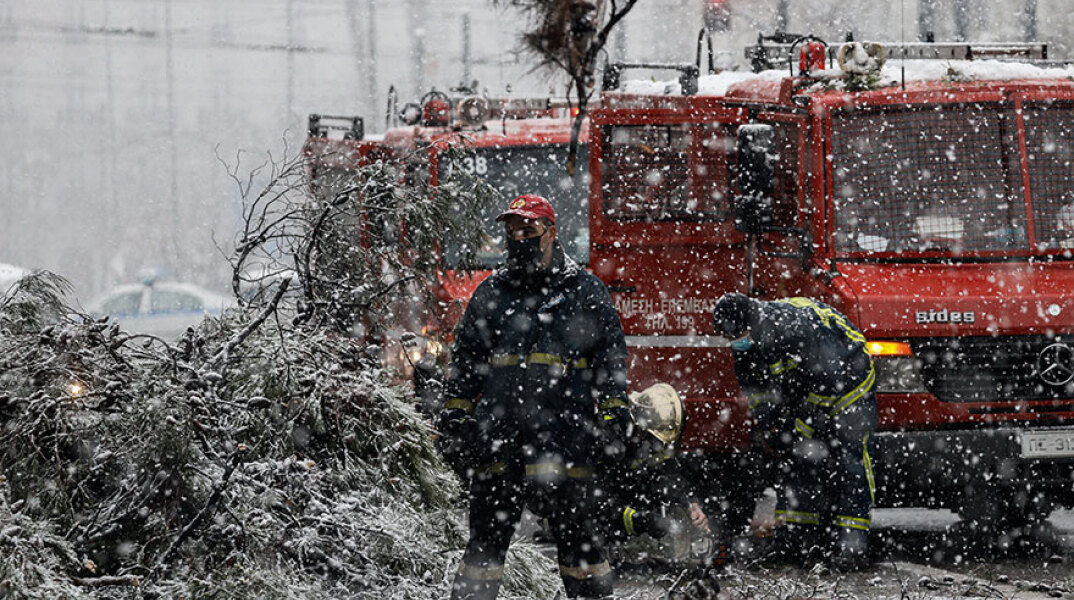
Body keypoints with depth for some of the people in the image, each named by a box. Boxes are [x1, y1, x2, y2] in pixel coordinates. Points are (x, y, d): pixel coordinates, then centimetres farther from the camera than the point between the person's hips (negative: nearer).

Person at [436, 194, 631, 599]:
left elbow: (611, 360, 6)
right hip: (498, 436, 3)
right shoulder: (490, 293, 14)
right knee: (487, 534, 4)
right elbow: (463, 364, 18)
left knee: (575, 532, -2)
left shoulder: (585, 292, 7)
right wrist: (452, 419, 12)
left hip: (564, 434, -3)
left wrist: (614, 417, -1)